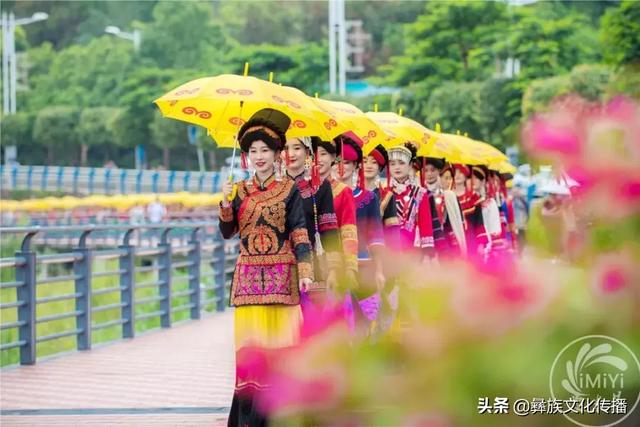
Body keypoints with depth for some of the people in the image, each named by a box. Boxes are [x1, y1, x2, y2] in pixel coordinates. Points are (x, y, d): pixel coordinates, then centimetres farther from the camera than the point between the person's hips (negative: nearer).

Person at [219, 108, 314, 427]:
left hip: (281, 275, -3)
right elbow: (227, 232, 6)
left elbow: (299, 233, -3)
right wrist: (226, 205, -11)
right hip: (249, 275, 3)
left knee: (279, 340, -6)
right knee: (249, 343, -2)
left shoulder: (289, 190, 3)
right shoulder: (239, 191, 12)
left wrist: (305, 271, -13)